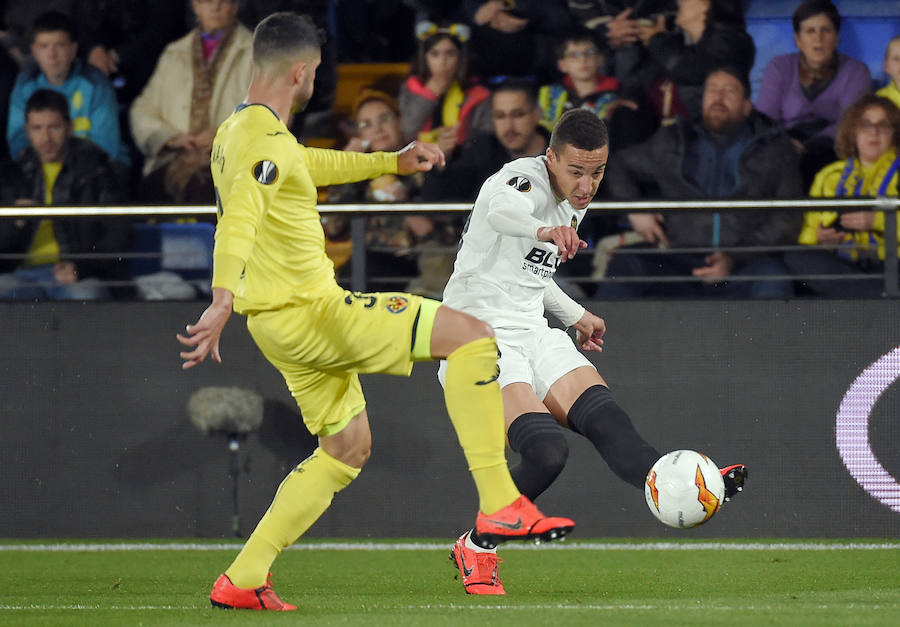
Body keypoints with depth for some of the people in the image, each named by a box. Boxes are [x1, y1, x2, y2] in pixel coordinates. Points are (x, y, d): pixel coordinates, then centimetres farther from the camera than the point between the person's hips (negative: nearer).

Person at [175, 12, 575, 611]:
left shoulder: (236, 131, 14)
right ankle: (500, 505, -14)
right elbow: (240, 218, -35)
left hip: (279, 321, 10)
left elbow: (310, 165, 34)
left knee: (348, 448, 22)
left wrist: (394, 162, 34)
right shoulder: (266, 138, -18)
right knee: (472, 336, -10)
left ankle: (241, 581, 18)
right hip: (310, 313, -10)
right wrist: (223, 302, -48)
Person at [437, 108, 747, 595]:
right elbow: (500, 208, -45)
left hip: (532, 332, 8)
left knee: (604, 417, -16)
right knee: (547, 449, -21)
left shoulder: (575, 205, 12)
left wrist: (575, 315, 36)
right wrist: (544, 229, -66)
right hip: (482, 333, -8)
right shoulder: (525, 180, -17)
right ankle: (475, 549, -3)